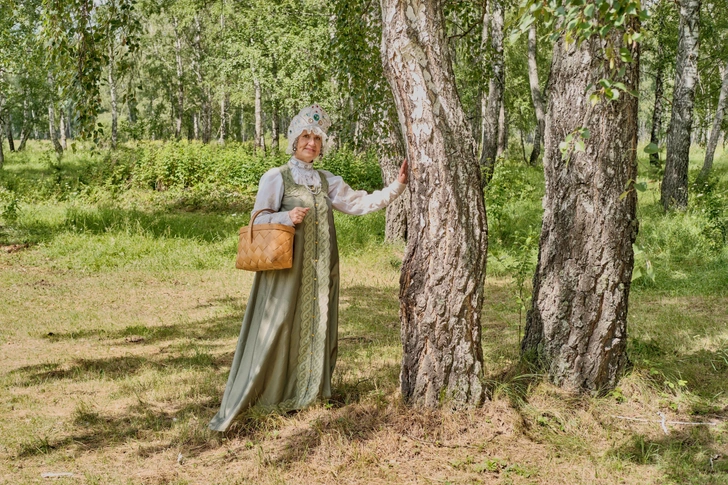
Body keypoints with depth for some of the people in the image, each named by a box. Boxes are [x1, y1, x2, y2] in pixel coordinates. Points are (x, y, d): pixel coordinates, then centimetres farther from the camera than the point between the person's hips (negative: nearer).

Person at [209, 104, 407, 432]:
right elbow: (258, 220, -3)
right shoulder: (276, 178, 0)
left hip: (321, 270, 5)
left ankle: (307, 391, 17)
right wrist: (287, 217, -20)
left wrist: (397, 186, 3)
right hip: (287, 268, -5)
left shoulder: (328, 182, 13)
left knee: (317, 327, 7)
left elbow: (361, 203, 10)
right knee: (278, 328, -8)